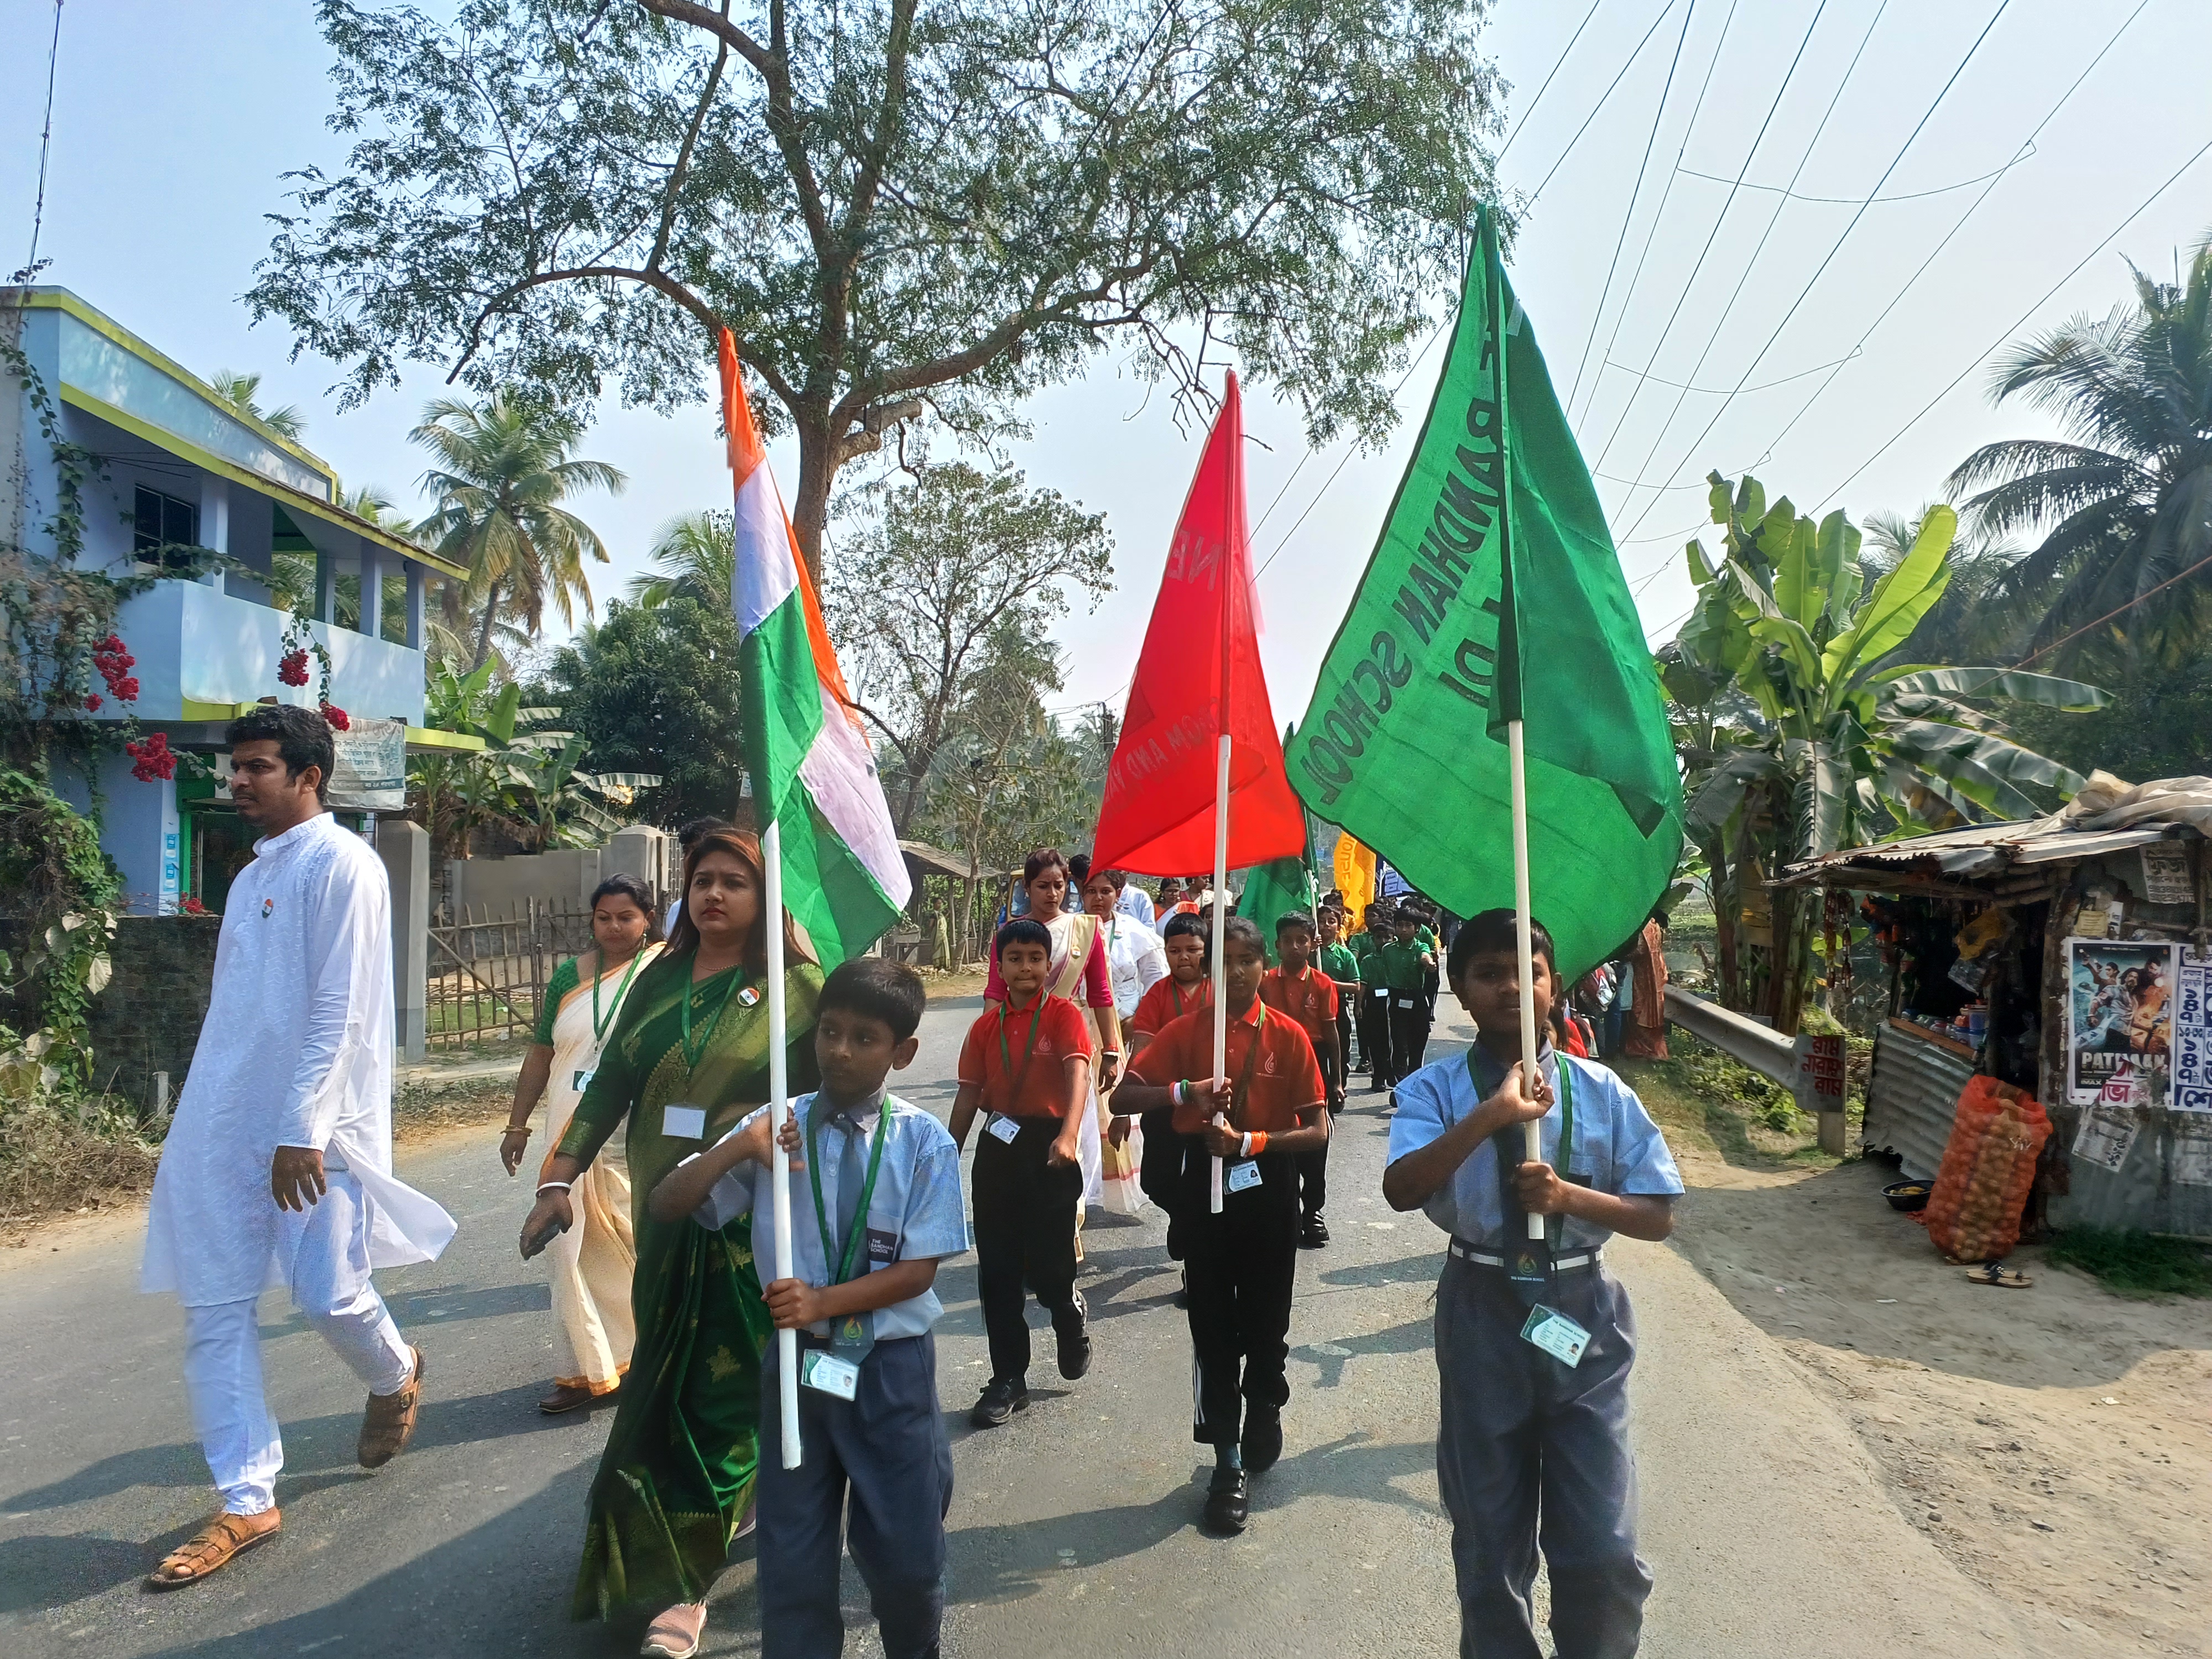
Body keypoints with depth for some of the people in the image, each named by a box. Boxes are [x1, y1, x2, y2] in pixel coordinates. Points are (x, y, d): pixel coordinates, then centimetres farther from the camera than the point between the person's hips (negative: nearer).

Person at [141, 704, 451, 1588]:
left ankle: (394, 1378, 29)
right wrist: (205, 1123, 14)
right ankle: (246, 1503, 16)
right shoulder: (253, 874, 15)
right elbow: (239, 1013, 17)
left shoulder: (341, 864, -9)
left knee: (328, 1295, -5)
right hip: (225, 1124, 8)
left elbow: (341, 1013, -15)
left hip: (315, 1123, -8)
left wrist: (301, 1131, -18)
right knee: (215, 1313, 5)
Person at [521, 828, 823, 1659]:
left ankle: (679, 1580, 13)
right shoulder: (659, 982, 7)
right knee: (669, 1384, 15)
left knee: (716, 1395, 0)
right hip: (665, 1219, 5)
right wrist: (558, 1181, 5)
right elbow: (609, 1085, 9)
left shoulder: (797, 987, -7)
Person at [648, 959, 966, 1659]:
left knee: (906, 1551, 14)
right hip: (797, 1361, 1)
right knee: (792, 1557, 13)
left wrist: (823, 1301, -22)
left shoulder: (925, 1142, -11)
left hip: (892, 1366, -1)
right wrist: (739, 1148, -21)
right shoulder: (776, 1128, -6)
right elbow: (667, 1207, -5)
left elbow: (919, 1269, -11)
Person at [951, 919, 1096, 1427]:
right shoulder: (987, 1025, 6)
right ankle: (1009, 1380, 19)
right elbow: (969, 1095, 9)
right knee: (996, 1271, 6)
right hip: (997, 1149, 4)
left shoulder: (1064, 1015, -7)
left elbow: (1078, 1073, -22)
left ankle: (1072, 1320, 34)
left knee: (1047, 1266, -1)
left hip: (1047, 1148, -4)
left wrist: (1068, 1136, -38)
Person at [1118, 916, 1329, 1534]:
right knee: (1214, 1326, 6)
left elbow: (1318, 1130, -7)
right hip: (1205, 1188, 1)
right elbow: (1128, 1093, -7)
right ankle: (1229, 1461, 17)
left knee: (1266, 1321, 13)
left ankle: (1263, 1415, 41)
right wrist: (1186, 1092, -24)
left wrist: (1250, 1141, -21)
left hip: (1268, 1189, 0)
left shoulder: (1288, 1036, -5)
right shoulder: (1186, 1031, -1)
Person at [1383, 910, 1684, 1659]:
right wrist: (1493, 1114, -30)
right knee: (1489, 1540, 15)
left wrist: (1567, 1194, -18)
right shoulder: (1436, 1089, -7)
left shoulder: (1602, 1091, -3)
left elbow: (1657, 1216, -1)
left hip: (1582, 1314, 1)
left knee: (1605, 1548, 4)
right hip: (1482, 1313, 0)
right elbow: (1401, 1190, -24)